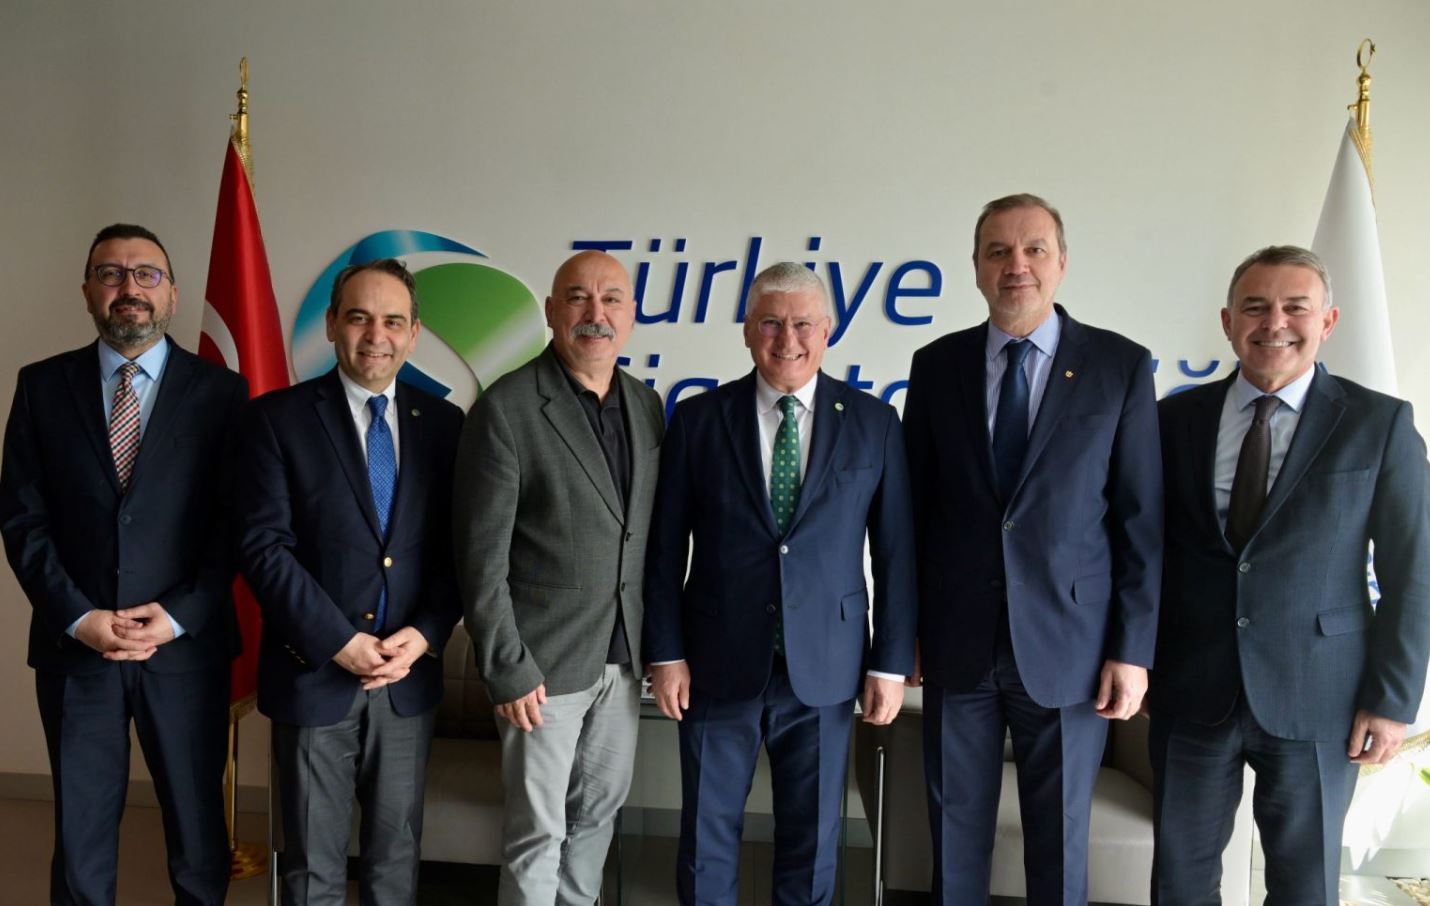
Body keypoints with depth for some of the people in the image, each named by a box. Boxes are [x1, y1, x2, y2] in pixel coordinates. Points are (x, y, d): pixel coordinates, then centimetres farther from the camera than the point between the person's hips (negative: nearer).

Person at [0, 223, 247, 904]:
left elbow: (236, 522, -3)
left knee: (197, 828, 10)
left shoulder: (221, 392, 0)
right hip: (73, 646, 1)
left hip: (187, 646, -1)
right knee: (79, 833, 12)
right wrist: (79, 617, -9)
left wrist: (178, 616, -12)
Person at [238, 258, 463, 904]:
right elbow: (263, 544, -10)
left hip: (409, 675, 2)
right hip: (314, 675, -2)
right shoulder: (277, 418, -3)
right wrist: (339, 642, -15)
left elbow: (457, 546, 4)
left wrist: (426, 634, -10)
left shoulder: (442, 423, 5)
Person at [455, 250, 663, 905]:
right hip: (545, 659, -5)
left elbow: (650, 530, 10)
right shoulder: (506, 409, -13)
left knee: (599, 810, 18)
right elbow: (482, 557, -13)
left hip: (625, 655, 6)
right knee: (538, 830, 7)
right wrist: (508, 669, -14)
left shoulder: (646, 404, 5)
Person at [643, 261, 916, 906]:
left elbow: (894, 552, 1)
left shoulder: (873, 423, 0)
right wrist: (665, 654, -2)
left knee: (813, 838, 14)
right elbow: (666, 549, 0)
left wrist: (891, 663, 0)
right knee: (708, 834, 12)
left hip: (825, 667, 1)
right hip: (719, 663, 0)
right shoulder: (698, 419, -1)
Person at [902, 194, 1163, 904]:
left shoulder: (1120, 365, -2)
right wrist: (905, 625, 4)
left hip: (1066, 646, -1)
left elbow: (1141, 519, -2)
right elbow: (914, 504, 5)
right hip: (956, 644, 2)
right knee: (955, 832, 13)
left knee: (1058, 844, 12)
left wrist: (1133, 649, -5)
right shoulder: (936, 365, 3)